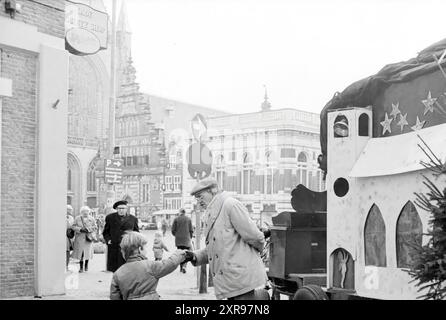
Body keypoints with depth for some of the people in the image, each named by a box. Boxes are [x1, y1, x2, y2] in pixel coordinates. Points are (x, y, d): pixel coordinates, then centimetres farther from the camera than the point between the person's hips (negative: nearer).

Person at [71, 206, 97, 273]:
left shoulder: (91, 219, 7)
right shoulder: (77, 218, 6)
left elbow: (95, 227, 8)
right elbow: (73, 226, 3)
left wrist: (88, 229, -9)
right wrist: (80, 229, -12)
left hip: (88, 238, 1)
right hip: (80, 238, -1)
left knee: (88, 252, 0)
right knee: (80, 253, -3)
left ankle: (86, 266, 21)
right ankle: (81, 267, 5)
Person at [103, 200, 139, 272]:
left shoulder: (133, 219, 8)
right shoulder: (110, 217, 10)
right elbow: (105, 232, 16)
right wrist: (108, 240, 0)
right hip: (113, 248, 1)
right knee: (115, 270, 3)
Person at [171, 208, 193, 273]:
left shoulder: (176, 219, -1)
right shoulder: (188, 219, -2)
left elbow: (173, 230, 0)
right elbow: (191, 230, 0)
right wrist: (190, 236, 17)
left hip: (178, 239, 2)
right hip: (186, 239, -1)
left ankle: (181, 268, 17)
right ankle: (184, 266, -20)